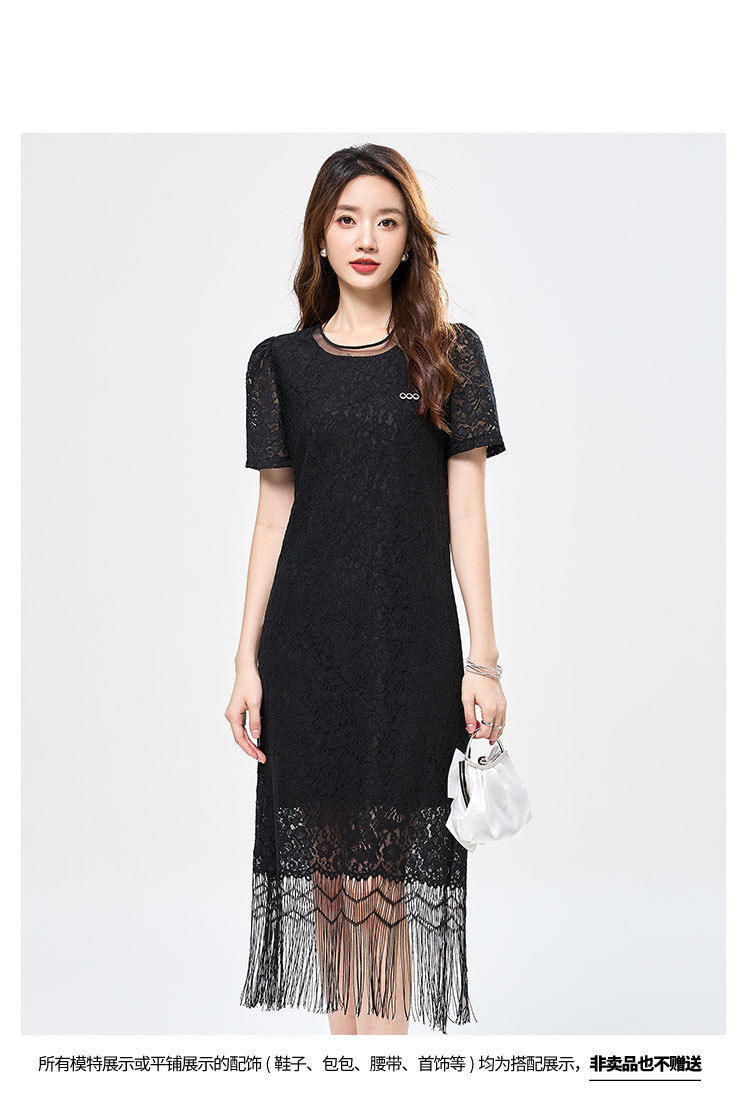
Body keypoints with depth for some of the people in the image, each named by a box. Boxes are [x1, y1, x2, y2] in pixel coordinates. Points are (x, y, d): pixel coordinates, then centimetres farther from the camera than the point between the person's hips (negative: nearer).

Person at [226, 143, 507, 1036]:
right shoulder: (281, 362, 8)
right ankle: (344, 1028, 22)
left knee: (387, 873, -3)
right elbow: (273, 514, 8)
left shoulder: (450, 354, 5)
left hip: (412, 643, -2)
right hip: (306, 641, 2)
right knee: (324, 861, 7)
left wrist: (483, 657, -4)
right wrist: (246, 662, 4)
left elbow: (466, 510, 2)